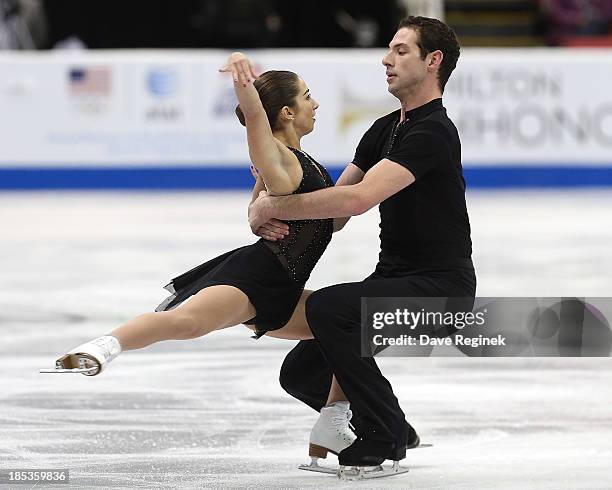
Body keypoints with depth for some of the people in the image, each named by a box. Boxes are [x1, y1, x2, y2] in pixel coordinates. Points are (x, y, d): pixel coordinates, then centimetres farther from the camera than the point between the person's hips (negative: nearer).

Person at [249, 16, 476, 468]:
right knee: (301, 374, 2)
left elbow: (359, 198, -29)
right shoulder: (385, 130, 13)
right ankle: (395, 430, 24)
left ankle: (384, 436, -15)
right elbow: (336, 205, 10)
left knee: (327, 308, -30)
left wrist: (273, 206, -24)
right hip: (394, 279, 9)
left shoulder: (433, 133, -18)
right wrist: (274, 218, -10)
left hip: (440, 287, -9)